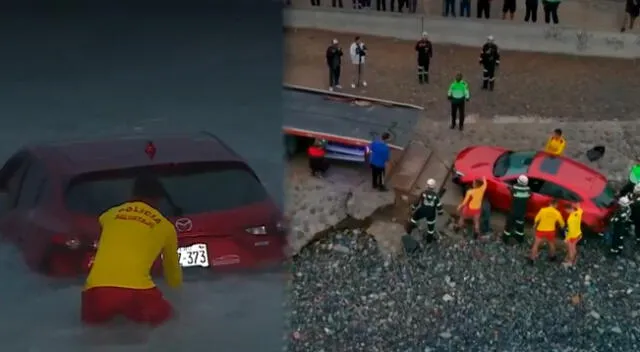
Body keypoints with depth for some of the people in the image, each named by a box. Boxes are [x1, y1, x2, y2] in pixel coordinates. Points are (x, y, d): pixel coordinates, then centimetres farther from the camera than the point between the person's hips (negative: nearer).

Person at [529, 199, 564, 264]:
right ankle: (552, 257, 41)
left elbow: (536, 219, -1)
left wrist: (535, 225, 20)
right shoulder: (557, 213, -6)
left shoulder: (543, 210, -11)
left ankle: (532, 259, 1)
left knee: (536, 245, 6)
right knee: (551, 244, 26)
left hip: (541, 230, -1)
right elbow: (561, 223, 9)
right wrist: (562, 226, 33)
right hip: (550, 231, 1)